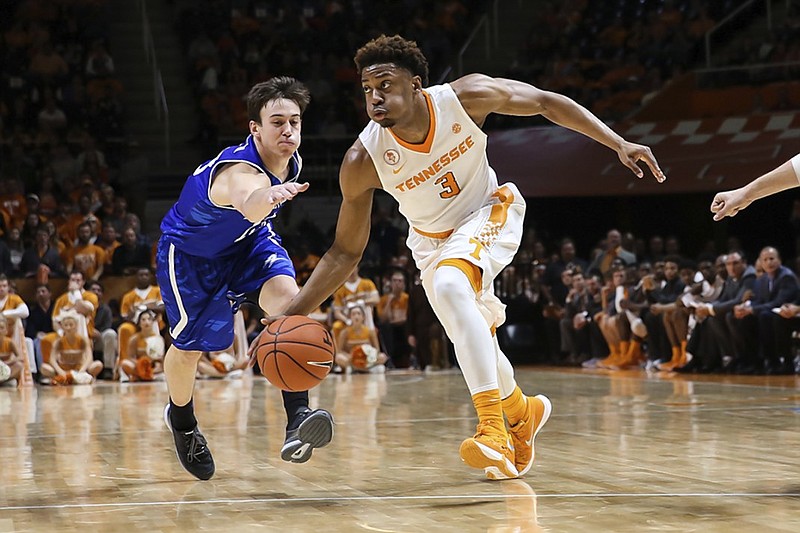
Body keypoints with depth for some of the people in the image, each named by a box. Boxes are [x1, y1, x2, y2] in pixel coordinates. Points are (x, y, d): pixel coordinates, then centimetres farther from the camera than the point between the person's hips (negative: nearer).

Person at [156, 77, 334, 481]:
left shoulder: (290, 161, -17)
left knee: (287, 294, -25)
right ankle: (181, 420, 39)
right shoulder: (242, 171, -42)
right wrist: (269, 197, -90)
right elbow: (248, 202, -69)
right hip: (189, 250, -5)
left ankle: (297, 417, -32)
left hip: (247, 241, 5)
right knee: (189, 347, 3)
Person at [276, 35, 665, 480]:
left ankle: (494, 429, -35)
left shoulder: (466, 97, -29)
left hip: (490, 212, -3)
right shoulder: (363, 162, -27)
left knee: (449, 286, -32)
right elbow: (346, 251, -16)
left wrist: (619, 144, -17)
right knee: (476, 343, 13)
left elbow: (546, 102, -13)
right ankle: (522, 413, 47)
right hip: (433, 240, 3)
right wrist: (294, 314, -28)